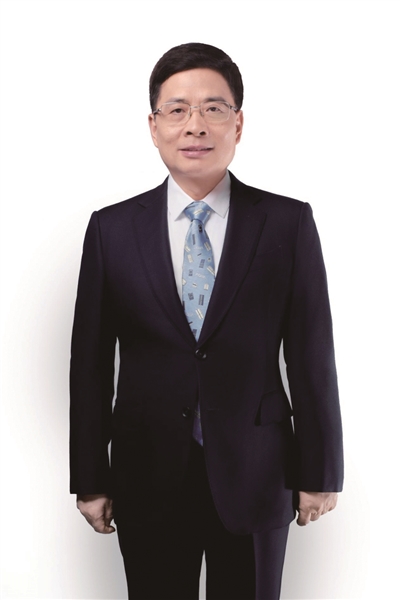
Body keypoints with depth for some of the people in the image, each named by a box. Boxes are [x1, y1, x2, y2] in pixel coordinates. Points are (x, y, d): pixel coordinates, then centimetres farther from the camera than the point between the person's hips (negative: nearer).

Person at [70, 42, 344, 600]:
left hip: (255, 476, 0)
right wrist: (90, 481, 2)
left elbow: (313, 355, -3)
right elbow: (90, 363, 1)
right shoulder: (111, 229, -1)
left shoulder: (288, 223, -5)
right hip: (147, 477, 1)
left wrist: (319, 473, 0)